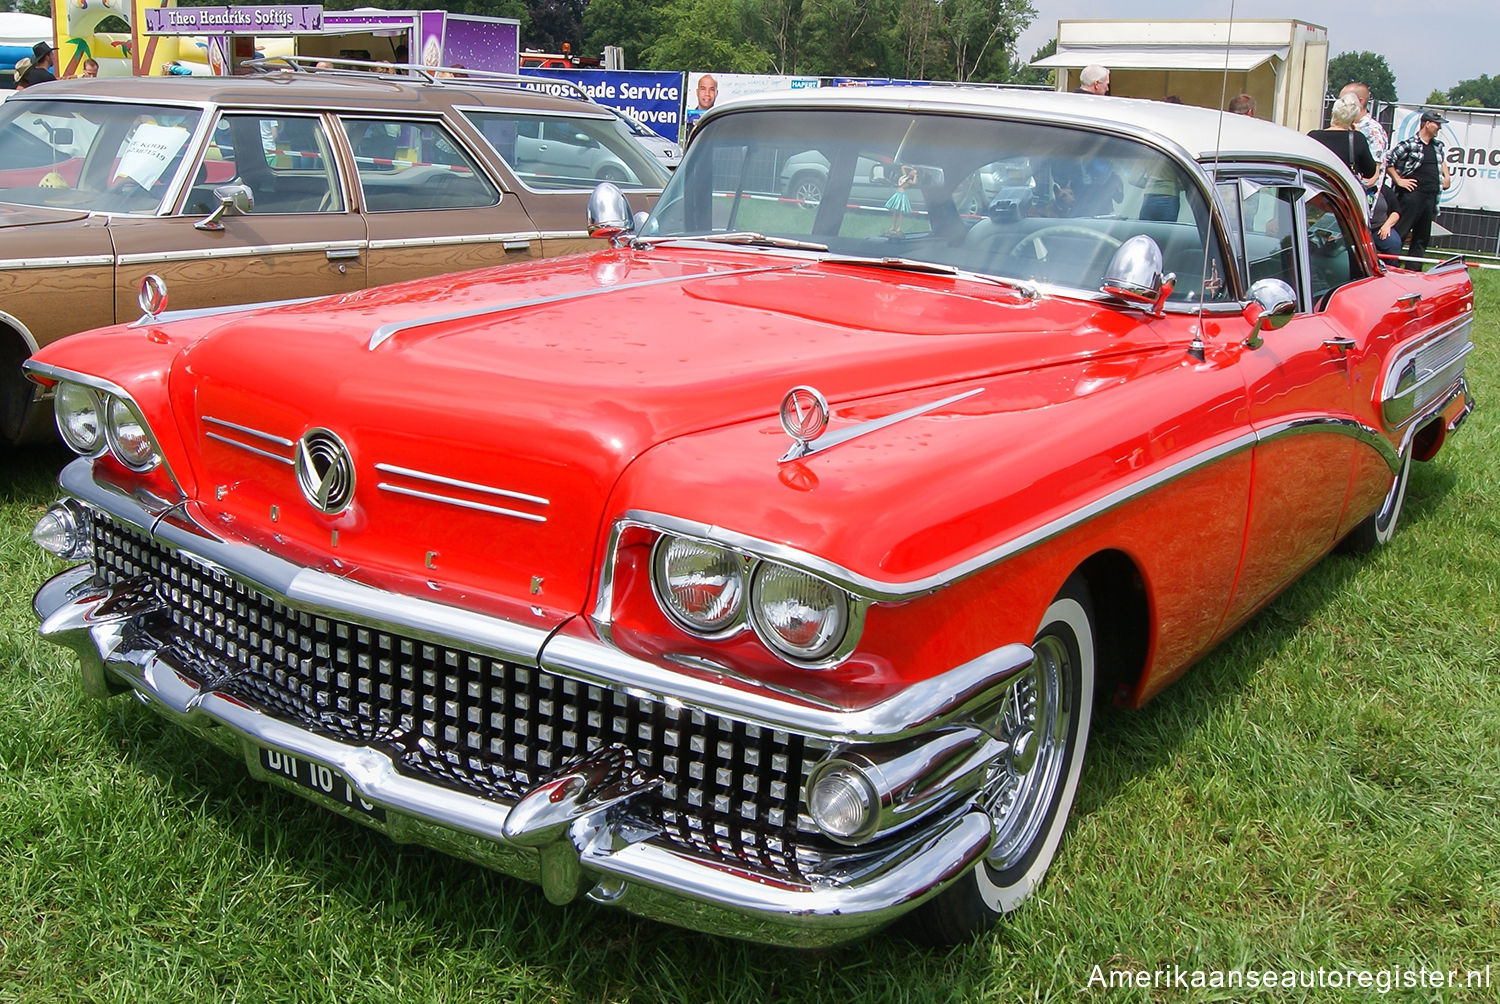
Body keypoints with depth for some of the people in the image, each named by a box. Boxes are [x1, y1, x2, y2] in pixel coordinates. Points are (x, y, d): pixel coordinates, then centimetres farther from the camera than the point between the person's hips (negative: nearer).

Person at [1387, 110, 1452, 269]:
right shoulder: (1409, 144, -8)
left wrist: (1447, 176, 22)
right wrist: (1398, 180, -10)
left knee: (1422, 237, 10)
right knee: (1399, 234, -8)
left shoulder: (1438, 145, 15)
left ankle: (1413, 270, 15)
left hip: (1431, 197, 8)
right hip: (1412, 195, -8)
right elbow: (1387, 161, -10)